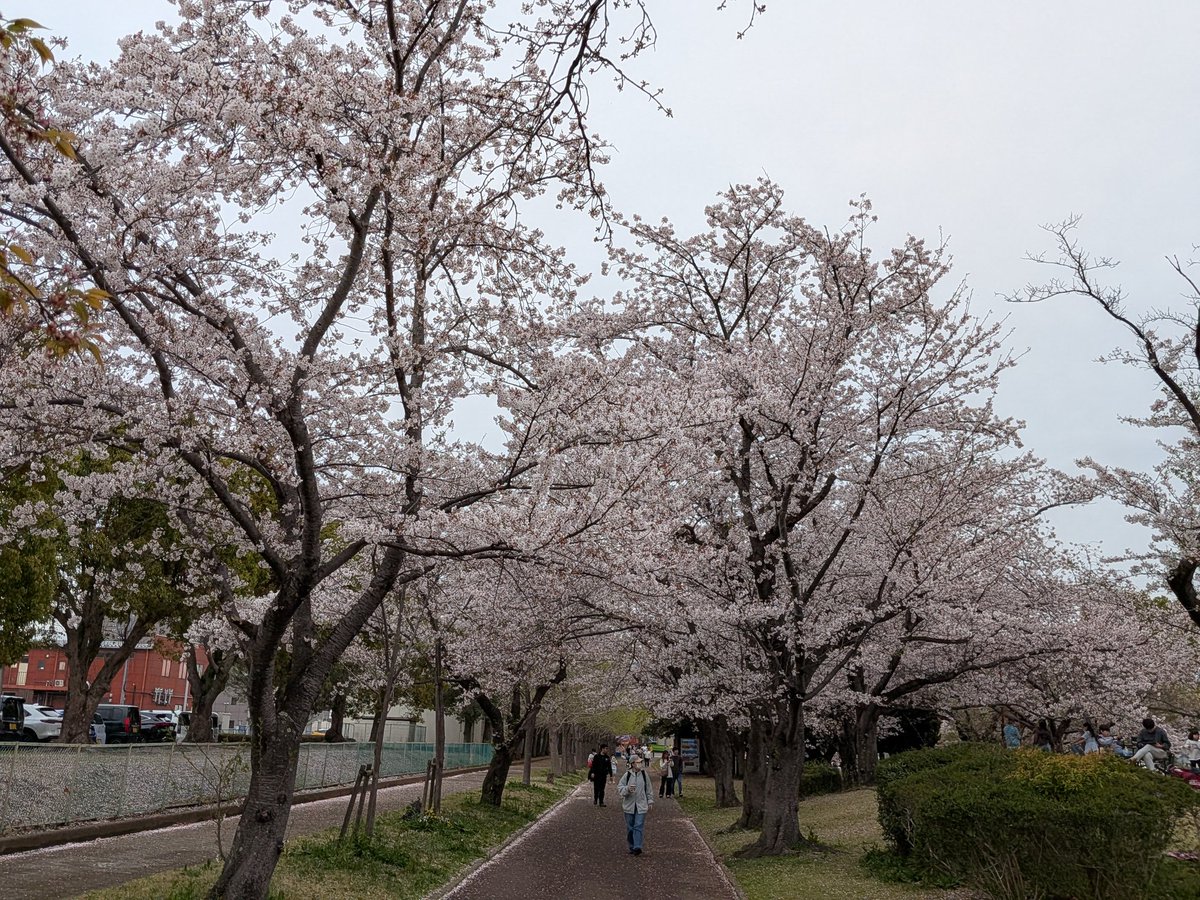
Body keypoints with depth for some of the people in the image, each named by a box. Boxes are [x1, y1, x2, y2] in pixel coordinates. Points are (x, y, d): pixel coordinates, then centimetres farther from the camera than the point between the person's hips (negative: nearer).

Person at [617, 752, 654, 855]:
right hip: (629, 806, 0)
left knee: (639, 826, -9)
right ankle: (631, 847, 21)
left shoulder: (644, 774, 2)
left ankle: (637, 847, -12)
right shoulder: (627, 775, -4)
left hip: (641, 806, 0)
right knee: (630, 827, 8)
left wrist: (650, 802, 11)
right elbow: (619, 788, -3)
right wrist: (627, 789, -21)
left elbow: (649, 790, 12)